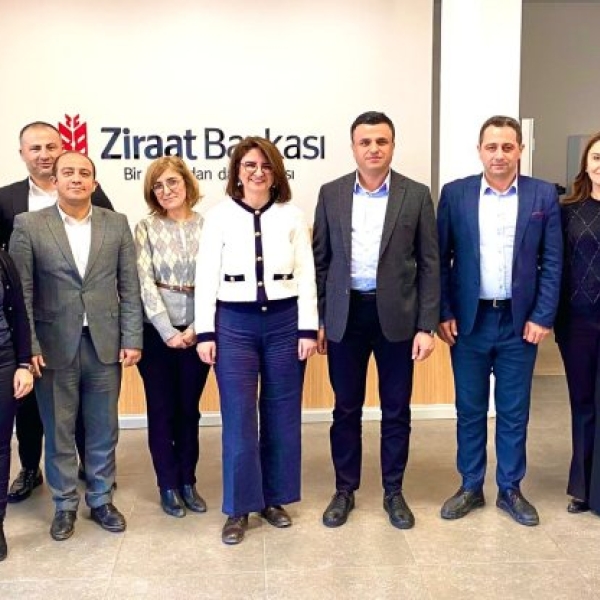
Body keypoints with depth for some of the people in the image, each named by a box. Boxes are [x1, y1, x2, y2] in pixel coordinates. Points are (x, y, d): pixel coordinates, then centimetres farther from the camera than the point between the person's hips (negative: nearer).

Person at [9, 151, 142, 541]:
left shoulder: (117, 224, 4)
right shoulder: (28, 225, -1)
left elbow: (130, 287, 4)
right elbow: (20, 291, -3)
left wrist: (132, 339, -2)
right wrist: (28, 345, -9)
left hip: (104, 343, 2)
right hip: (54, 345, -1)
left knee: (103, 430, 12)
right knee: (58, 431, 10)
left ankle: (101, 500, 28)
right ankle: (65, 505, 26)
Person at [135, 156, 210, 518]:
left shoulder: (208, 226, 1)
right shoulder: (146, 228, -1)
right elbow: (145, 282, -8)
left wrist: (196, 328, -11)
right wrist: (168, 331, -13)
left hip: (196, 331, 1)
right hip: (157, 330, -1)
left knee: (189, 408, 11)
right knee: (161, 408, 7)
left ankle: (188, 482, 25)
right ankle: (168, 486, 20)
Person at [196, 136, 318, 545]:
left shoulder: (292, 216, 3)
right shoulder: (219, 216, 0)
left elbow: (306, 275, 2)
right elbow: (207, 276, 0)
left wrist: (308, 328, -3)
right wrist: (205, 332, -5)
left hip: (284, 320, 2)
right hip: (234, 323, -1)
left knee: (282, 414, 9)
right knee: (239, 418, 1)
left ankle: (274, 498, 26)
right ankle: (239, 508, 14)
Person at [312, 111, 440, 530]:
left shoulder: (416, 195, -1)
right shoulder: (331, 194, 3)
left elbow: (429, 265, -1)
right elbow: (320, 260, 5)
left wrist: (426, 326, -6)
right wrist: (317, 321, 2)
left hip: (396, 316, -1)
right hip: (345, 315, 1)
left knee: (396, 411, 10)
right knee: (346, 409, 11)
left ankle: (394, 492, 26)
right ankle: (345, 490, 26)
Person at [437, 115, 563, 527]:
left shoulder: (544, 195, 0)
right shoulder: (455, 194, -1)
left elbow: (552, 263, 0)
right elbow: (440, 259, 1)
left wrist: (543, 317, -6)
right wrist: (443, 314, -4)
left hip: (520, 321, 0)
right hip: (468, 320, 0)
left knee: (514, 411, 10)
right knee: (470, 410, 10)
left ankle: (510, 490, 25)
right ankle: (471, 488, 25)